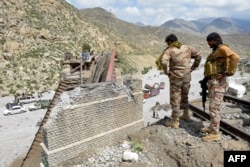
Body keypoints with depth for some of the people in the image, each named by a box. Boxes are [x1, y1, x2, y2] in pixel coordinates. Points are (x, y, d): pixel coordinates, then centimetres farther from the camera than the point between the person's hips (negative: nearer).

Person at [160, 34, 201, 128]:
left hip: (175, 77, -6)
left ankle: (175, 122, 10)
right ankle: (185, 115, 39)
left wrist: (167, 72, -12)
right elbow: (198, 56, 11)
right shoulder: (187, 48, 6)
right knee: (184, 96, 24)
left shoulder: (169, 50, -11)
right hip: (187, 76, 6)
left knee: (175, 99, 3)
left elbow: (163, 62, -28)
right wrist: (192, 68, 13)